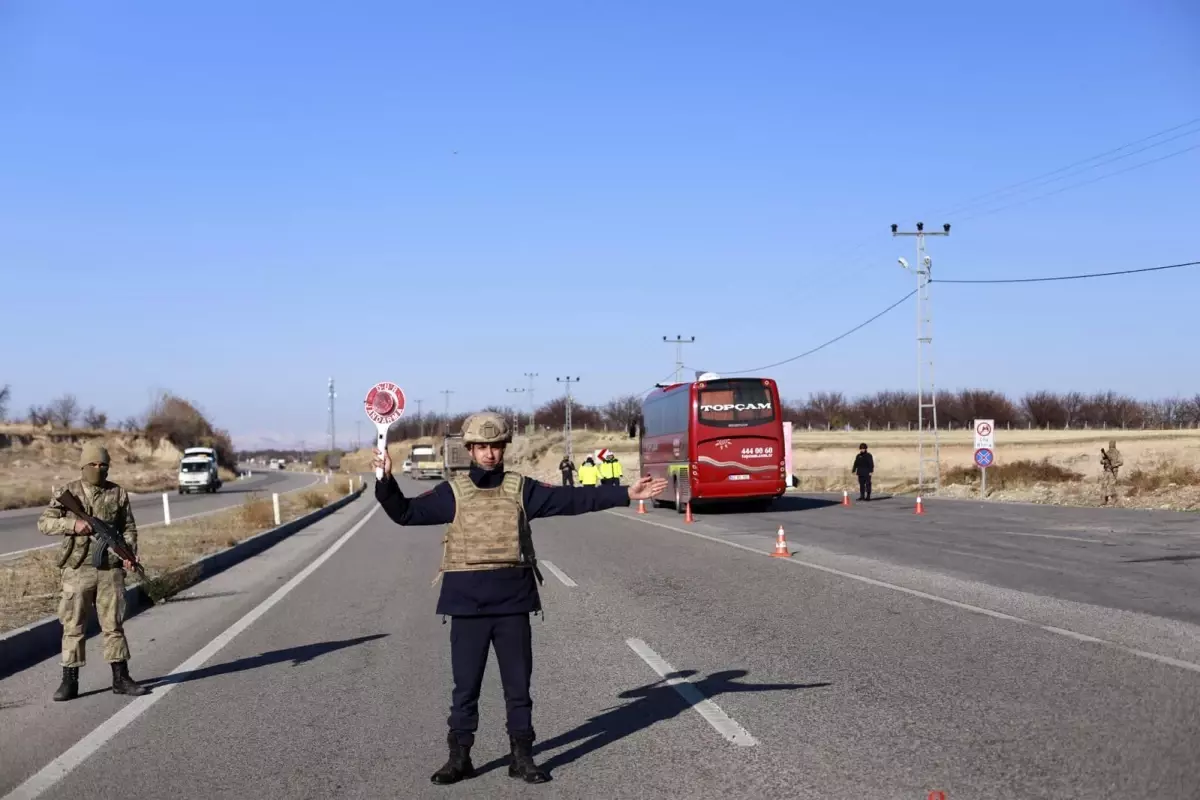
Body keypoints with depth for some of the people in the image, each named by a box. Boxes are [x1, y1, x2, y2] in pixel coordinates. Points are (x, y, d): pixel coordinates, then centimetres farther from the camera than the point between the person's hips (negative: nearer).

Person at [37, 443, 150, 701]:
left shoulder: (118, 494, 6)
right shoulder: (68, 492, 1)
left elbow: (129, 528, 8)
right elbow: (44, 522, -2)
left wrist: (129, 554, -8)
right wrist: (73, 524, -17)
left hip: (110, 569, 1)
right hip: (77, 569, -1)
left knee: (113, 624, 6)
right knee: (73, 626, 3)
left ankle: (121, 679, 13)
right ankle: (69, 681, 10)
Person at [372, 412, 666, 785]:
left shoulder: (521, 488, 4)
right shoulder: (453, 492, 3)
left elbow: (573, 499, 0)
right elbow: (406, 513, 0)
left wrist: (627, 493, -6)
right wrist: (386, 480, -15)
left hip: (512, 601, 1)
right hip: (467, 602, -1)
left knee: (518, 684, 8)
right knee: (465, 685, 6)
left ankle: (522, 757, 19)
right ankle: (459, 757, 18)